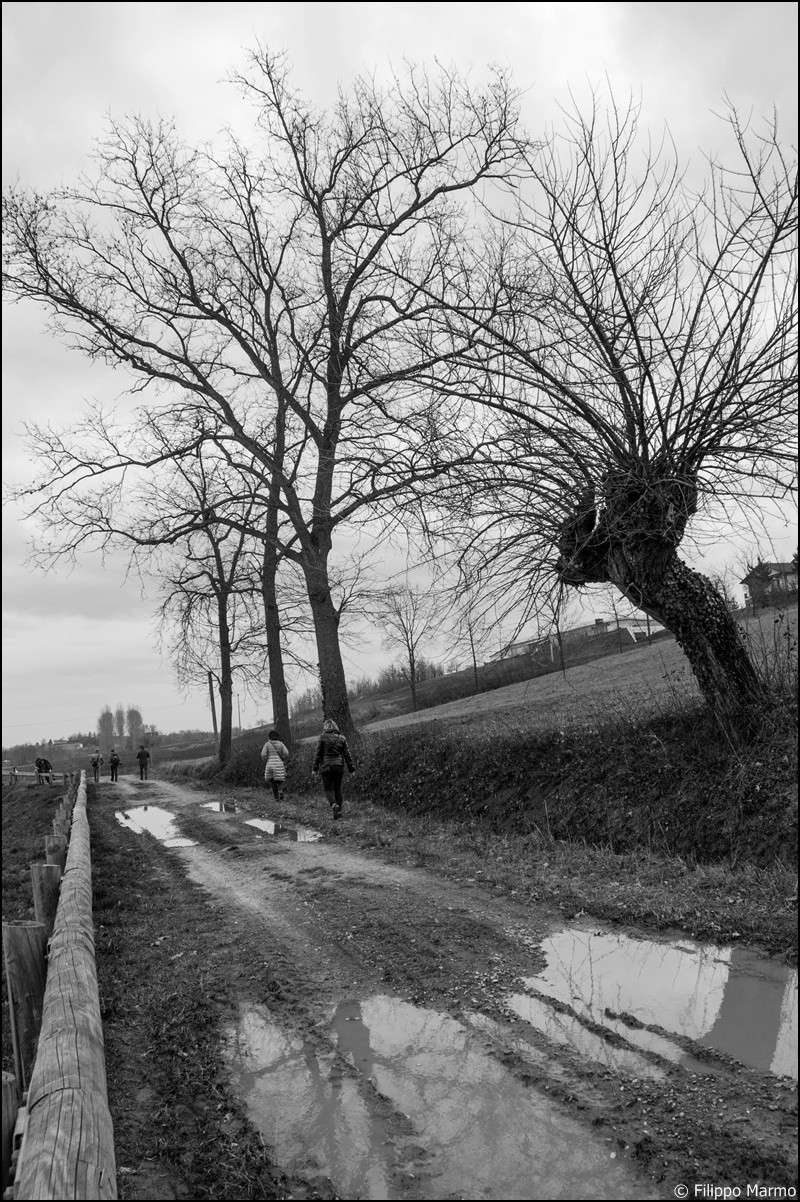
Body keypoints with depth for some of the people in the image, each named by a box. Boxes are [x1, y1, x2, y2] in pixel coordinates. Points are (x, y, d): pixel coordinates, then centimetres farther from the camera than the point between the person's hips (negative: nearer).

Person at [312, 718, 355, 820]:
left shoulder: (323, 737, -6)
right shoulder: (341, 738, 3)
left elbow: (318, 754, -5)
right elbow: (347, 754, 4)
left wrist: (315, 768, 1)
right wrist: (351, 768, 8)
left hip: (326, 766, -3)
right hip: (339, 766, 3)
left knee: (328, 788, 4)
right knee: (338, 788, 13)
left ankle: (334, 805, -21)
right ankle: (339, 811, 14)